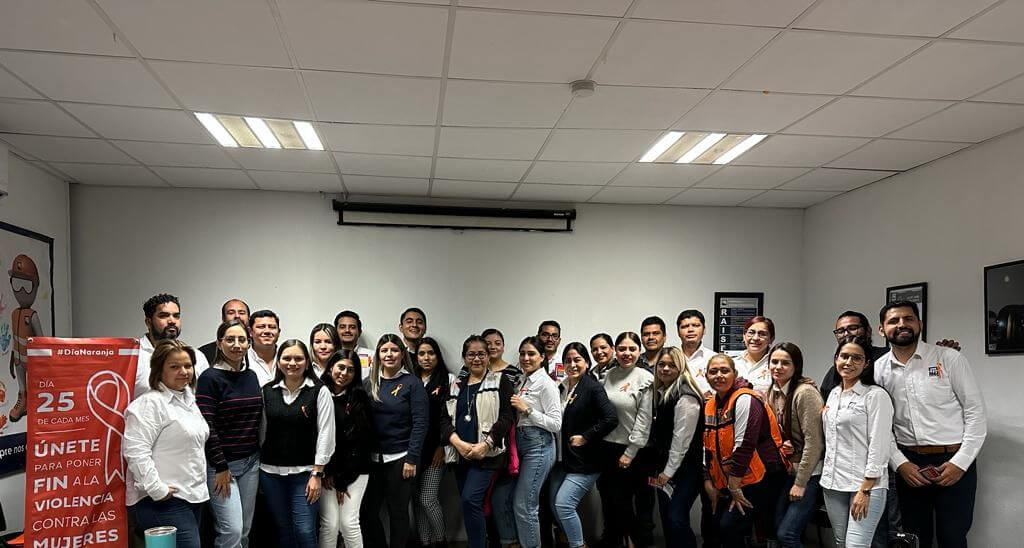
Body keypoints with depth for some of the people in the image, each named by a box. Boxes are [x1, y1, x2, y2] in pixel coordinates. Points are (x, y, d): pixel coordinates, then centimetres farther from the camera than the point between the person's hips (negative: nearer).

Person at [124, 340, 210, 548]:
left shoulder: (188, 400, 15)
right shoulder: (150, 403, -14)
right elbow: (135, 451, -22)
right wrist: (157, 490, -22)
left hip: (192, 497, 9)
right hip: (165, 502, -9)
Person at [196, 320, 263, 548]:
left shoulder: (251, 377, 9)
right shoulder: (210, 378, -10)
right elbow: (207, 426, -14)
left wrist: (259, 458, 12)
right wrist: (221, 467, -14)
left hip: (251, 462, 6)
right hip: (220, 464, -6)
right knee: (232, 530, -11)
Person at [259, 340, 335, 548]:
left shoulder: (319, 391, -5)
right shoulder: (267, 391, 5)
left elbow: (325, 434, -6)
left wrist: (317, 474, -10)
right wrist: (257, 471, 9)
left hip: (304, 472, -3)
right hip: (270, 472, 3)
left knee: (305, 531, -5)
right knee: (282, 530, 11)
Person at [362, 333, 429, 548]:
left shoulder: (412, 383, -5)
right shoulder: (368, 383, 6)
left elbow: (420, 423, -8)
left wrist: (412, 458, -13)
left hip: (400, 458, -4)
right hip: (372, 457, 4)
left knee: (398, 512, 6)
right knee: (367, 512, 6)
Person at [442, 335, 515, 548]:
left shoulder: (501, 381, 0)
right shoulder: (456, 386, 14)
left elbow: (506, 417, -8)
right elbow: (445, 418, 7)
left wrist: (484, 445, -17)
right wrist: (458, 443, -11)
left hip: (487, 455, -5)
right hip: (461, 456, 5)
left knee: (470, 500, -19)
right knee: (470, 505, 10)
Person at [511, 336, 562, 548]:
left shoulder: (546, 383, -11)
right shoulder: (523, 382, 12)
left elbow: (556, 424, -16)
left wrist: (527, 409, -19)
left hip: (538, 446, -8)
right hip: (521, 443, 8)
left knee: (524, 505, -5)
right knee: (522, 503, 13)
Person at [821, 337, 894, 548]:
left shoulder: (876, 396, -8)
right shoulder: (833, 393, 12)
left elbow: (879, 446, -13)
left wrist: (865, 490, -16)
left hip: (866, 484, -7)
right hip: (833, 484, 7)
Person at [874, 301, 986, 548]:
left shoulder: (949, 358, -3)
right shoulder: (878, 370, 2)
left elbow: (975, 411, -4)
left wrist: (960, 462, -10)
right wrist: (900, 463, -7)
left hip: (953, 462, -2)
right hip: (909, 464, 2)